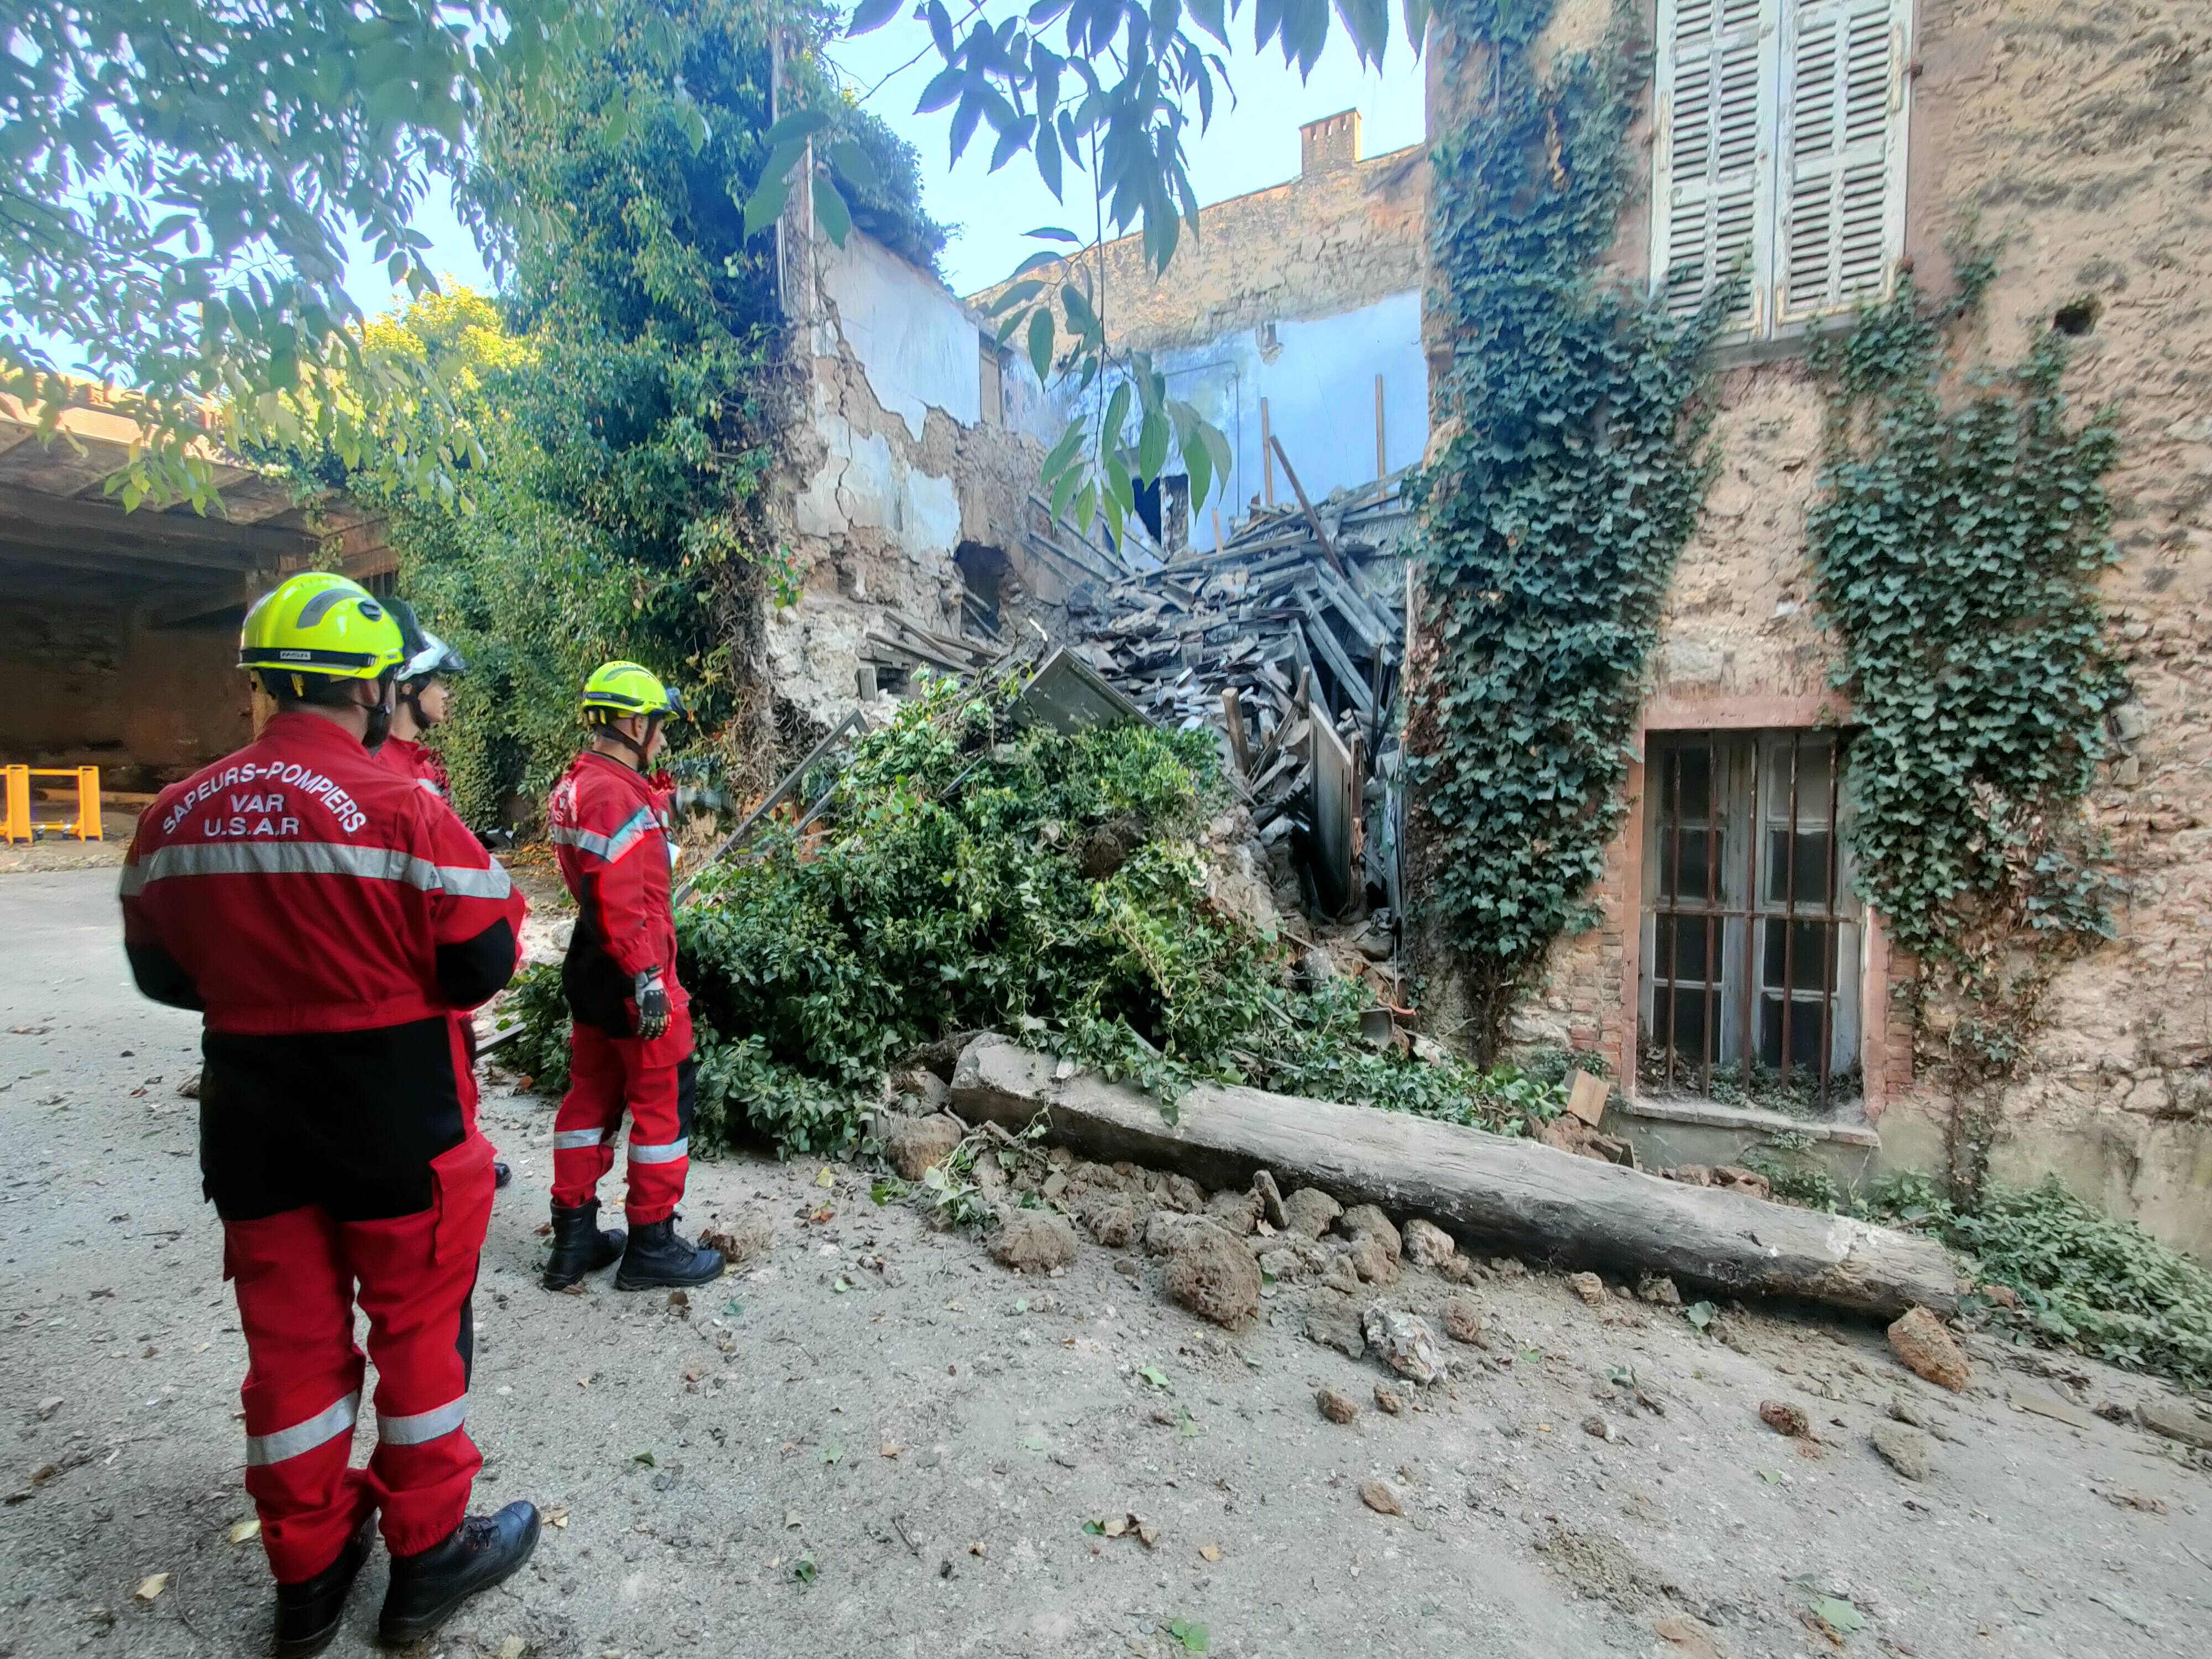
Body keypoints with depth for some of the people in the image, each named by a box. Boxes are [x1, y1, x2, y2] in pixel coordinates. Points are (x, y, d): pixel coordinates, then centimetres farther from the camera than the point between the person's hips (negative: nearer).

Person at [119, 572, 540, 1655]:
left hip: (253, 1126, 5)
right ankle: (428, 1554, 29)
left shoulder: (175, 816, -1)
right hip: (397, 1129, -5)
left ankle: (308, 1571, 36)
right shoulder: (401, 811, -20)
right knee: (418, 1332, 13)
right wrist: (507, 899, 1)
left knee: (291, 1341, 19)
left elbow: (160, 973, 9)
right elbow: (481, 968, -17)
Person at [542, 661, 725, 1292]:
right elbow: (617, 900, -26)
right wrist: (646, 978, -23)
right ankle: (652, 1245, 14)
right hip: (631, 977, -10)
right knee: (663, 1101, 3)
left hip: (591, 973, 10)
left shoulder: (575, 786, 10)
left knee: (591, 1096, 16)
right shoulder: (616, 796, -21)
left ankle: (575, 1237, 27)